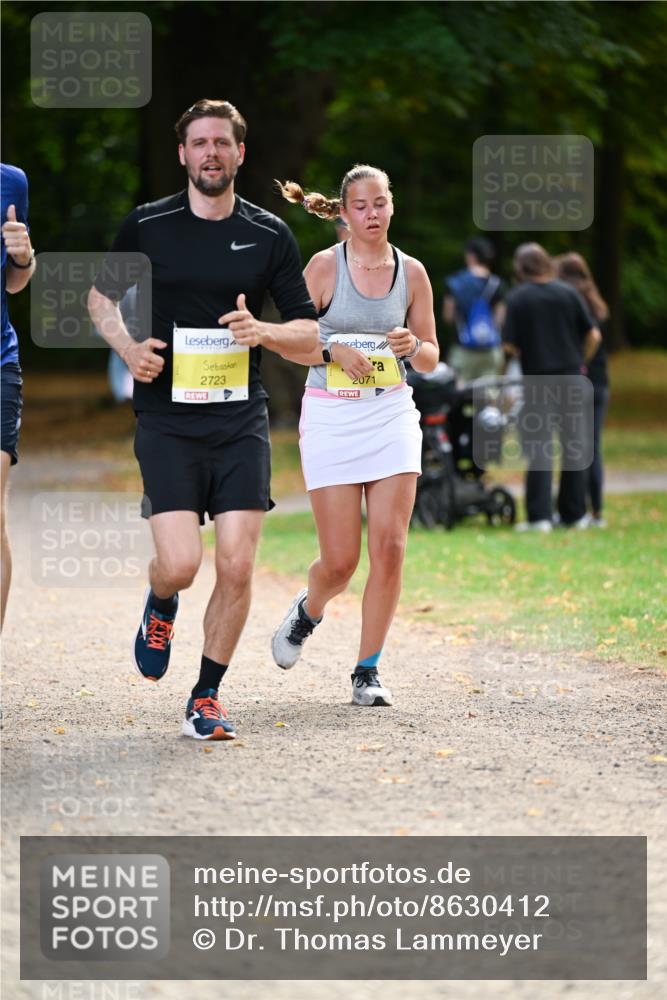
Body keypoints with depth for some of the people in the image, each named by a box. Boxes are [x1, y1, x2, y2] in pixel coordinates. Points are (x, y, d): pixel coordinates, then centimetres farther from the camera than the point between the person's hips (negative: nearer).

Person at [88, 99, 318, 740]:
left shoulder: (269, 235, 5)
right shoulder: (146, 226, 2)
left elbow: (309, 334, 8)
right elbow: (102, 296, 17)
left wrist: (261, 331, -13)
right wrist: (129, 349, -3)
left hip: (240, 419, 2)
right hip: (165, 417, -1)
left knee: (236, 567, -7)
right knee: (179, 565, -13)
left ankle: (206, 699, 9)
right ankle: (160, 603, 25)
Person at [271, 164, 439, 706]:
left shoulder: (412, 271, 6)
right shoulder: (326, 265, -3)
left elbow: (431, 359, 12)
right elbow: (289, 341, 1)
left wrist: (413, 346, -9)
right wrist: (334, 353, -15)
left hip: (392, 413, 3)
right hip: (331, 417, -2)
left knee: (389, 547, -8)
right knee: (340, 559, -4)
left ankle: (368, 670, 3)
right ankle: (308, 611, 32)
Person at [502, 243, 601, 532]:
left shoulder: (517, 298, -6)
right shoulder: (568, 293, 2)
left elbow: (510, 345, -9)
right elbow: (593, 335, 1)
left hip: (537, 377, -3)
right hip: (571, 376, 3)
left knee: (539, 449, 0)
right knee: (573, 446, 11)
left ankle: (539, 515, -6)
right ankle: (574, 514, 15)